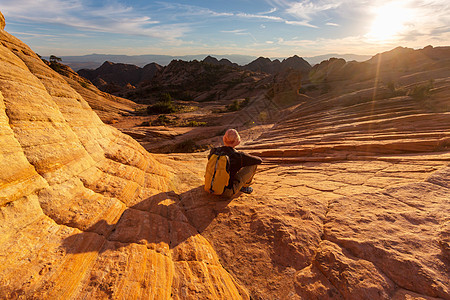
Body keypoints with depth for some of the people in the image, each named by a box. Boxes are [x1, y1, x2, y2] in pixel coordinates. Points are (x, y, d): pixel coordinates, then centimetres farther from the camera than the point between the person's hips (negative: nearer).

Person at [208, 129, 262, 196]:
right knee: (253, 164, 1)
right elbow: (259, 160, -3)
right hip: (228, 191, -5)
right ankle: (244, 187, 22)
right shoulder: (239, 156, -20)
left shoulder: (214, 151, -8)